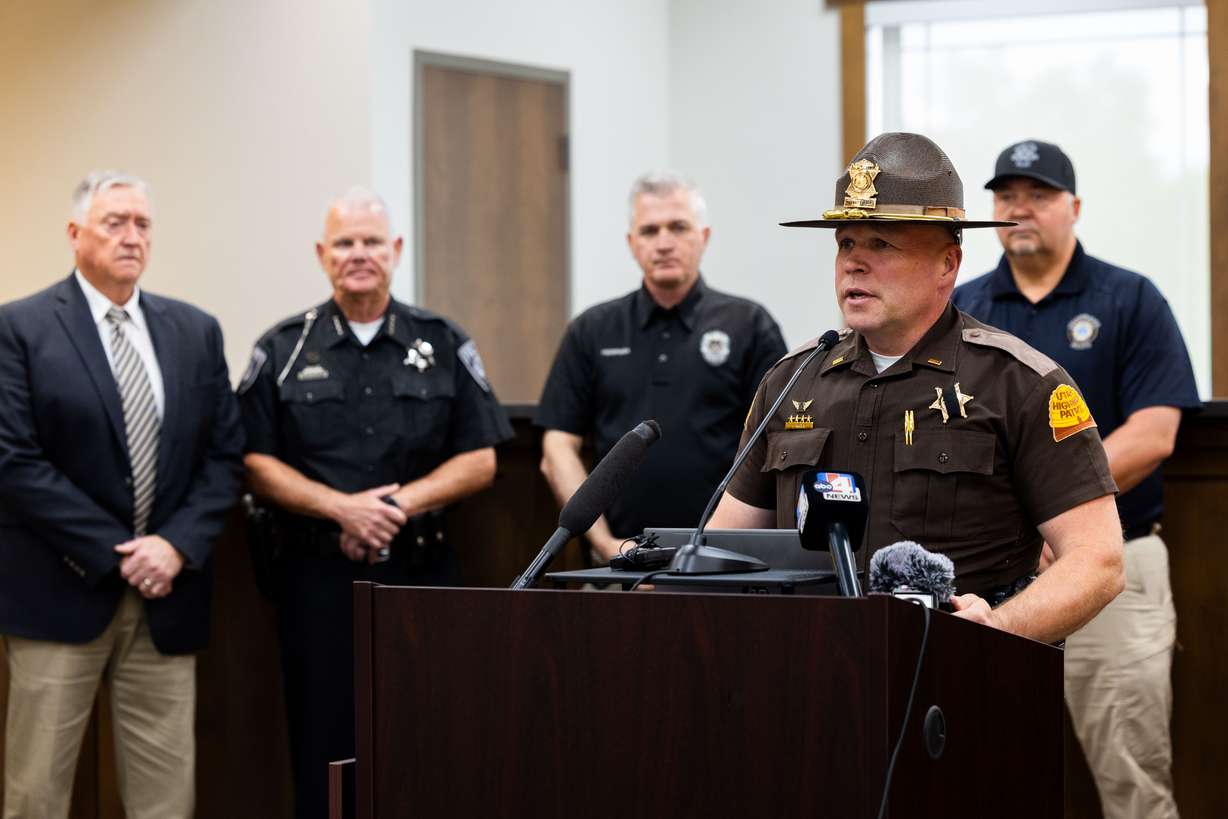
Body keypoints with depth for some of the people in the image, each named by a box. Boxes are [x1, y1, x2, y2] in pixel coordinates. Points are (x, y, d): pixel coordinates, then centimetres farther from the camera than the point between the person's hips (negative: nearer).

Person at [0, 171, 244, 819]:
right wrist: (116, 552, -14)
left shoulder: (195, 331, 11)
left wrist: (177, 545, -8)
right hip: (60, 592, -4)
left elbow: (225, 453, 8)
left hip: (167, 592, 4)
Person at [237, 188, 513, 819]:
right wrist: (343, 508, -12)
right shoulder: (283, 351, 8)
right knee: (324, 745, 0)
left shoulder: (444, 345, 9)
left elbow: (479, 461, 5)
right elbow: (257, 465, 2)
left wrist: (400, 504, -10)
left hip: (422, 573, 0)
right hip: (318, 576, 0)